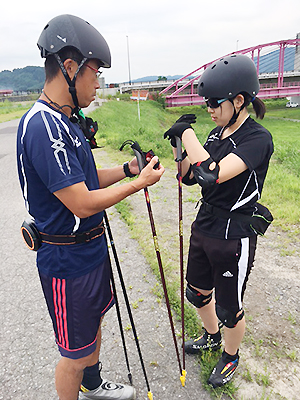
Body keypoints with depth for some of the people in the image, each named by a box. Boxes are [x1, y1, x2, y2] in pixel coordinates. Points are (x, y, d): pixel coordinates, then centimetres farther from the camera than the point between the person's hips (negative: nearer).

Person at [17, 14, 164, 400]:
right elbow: (82, 203, -27)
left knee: (94, 326, 29)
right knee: (76, 353, 11)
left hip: (91, 248, 10)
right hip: (67, 260, -10)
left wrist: (126, 168, -1)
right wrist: (140, 182, -17)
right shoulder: (42, 127, -25)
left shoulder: (65, 120, 8)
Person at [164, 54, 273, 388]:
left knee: (229, 308, 14)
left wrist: (187, 132, -24)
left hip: (233, 237, -7)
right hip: (204, 226, 8)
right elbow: (190, 177, 7)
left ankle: (230, 357, 45)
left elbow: (212, 174, -35)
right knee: (198, 291, 24)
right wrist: (179, 144, -8)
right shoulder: (217, 133, 5)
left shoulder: (257, 139, -19)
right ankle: (211, 336, 54)